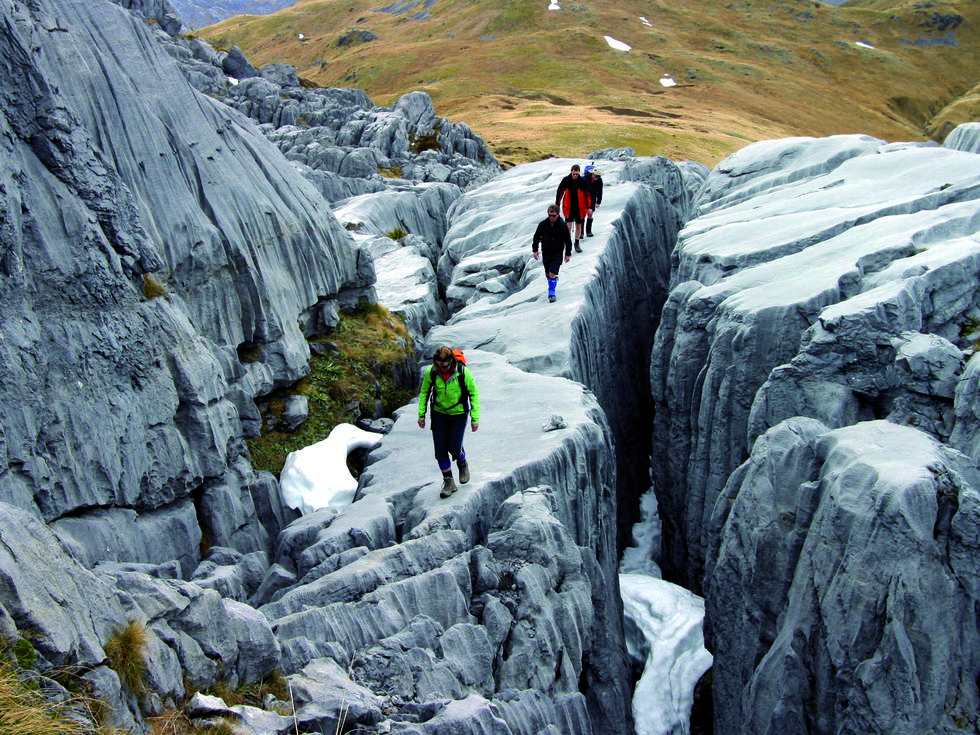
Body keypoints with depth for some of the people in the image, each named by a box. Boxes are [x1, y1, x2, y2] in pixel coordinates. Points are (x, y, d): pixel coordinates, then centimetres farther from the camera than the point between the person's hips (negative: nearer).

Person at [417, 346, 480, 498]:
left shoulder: (463, 372, -22)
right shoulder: (431, 372, -16)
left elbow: (474, 393, -8)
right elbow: (424, 393, 1)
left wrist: (475, 418, -8)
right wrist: (421, 415, 4)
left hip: (458, 414, -2)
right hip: (439, 415, 2)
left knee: (454, 448, -6)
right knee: (440, 450, 0)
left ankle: (462, 464, 30)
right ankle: (449, 482, 16)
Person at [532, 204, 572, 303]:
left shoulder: (562, 225, -11)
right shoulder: (543, 224, -7)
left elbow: (568, 240, -1)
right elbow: (536, 237, 7)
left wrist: (568, 254, 1)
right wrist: (535, 250, 4)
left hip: (557, 254, -3)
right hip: (546, 253, 3)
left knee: (552, 274, -13)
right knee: (548, 274, 14)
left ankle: (551, 292, 0)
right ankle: (553, 281, 44)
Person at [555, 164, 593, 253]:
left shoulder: (583, 181, -7)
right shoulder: (565, 180, -6)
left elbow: (589, 194, 1)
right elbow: (559, 192, 5)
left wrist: (589, 207, -4)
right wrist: (557, 205, 4)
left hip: (580, 208, 1)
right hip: (568, 208, -1)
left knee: (578, 226, 10)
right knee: (569, 226, -8)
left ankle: (577, 244, 25)